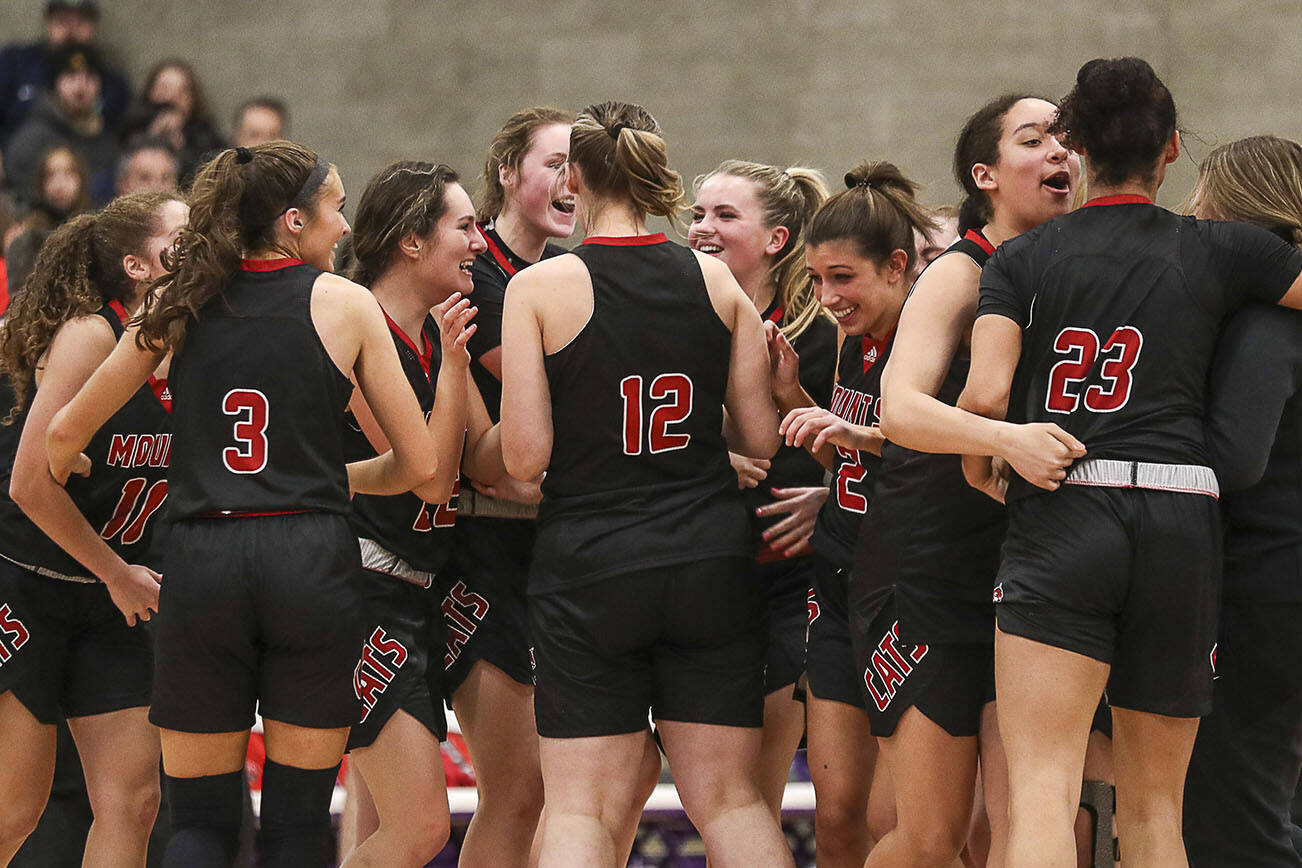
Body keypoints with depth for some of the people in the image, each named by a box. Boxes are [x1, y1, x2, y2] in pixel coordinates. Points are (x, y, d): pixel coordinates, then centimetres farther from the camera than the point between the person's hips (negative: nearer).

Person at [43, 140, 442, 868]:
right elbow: (420, 464, 2)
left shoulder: (183, 304, 10)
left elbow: (65, 434, 16)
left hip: (201, 562, 2)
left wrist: (62, 466, 39)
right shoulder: (345, 303, 2)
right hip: (312, 562, -2)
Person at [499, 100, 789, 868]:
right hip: (711, 560, 3)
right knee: (729, 798, 9)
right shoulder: (716, 282, 2)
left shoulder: (539, 288, -6)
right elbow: (762, 439, 4)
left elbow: (525, 456, -10)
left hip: (588, 567, -2)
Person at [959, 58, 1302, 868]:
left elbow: (986, 393, -4)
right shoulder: (1222, 250, 8)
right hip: (1183, 523, 2)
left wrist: (979, 471, 15)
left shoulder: (1020, 260, 7)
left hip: (1060, 515, -2)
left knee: (1042, 791, -11)